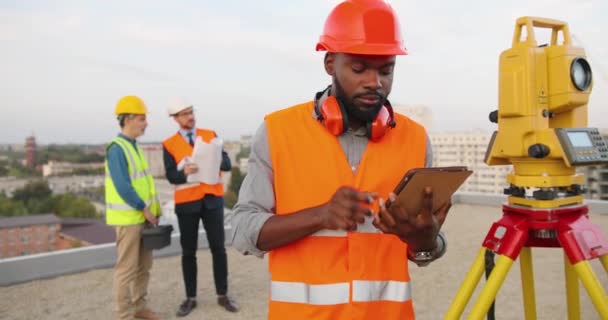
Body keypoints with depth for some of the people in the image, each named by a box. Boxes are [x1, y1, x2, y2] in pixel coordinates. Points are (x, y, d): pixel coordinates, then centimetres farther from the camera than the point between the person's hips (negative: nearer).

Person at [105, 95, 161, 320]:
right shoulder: (117, 148, -15)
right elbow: (122, 187, -21)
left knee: (144, 265, 16)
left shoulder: (134, 147, 13)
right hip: (128, 217, -9)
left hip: (143, 216, 9)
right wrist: (144, 209, -15)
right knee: (126, 268, 0)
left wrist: (154, 210, 10)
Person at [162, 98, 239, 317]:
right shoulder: (169, 144, 0)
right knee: (188, 252, 7)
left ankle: (222, 295, 17)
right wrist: (185, 172, -29)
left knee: (218, 248, 5)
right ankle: (190, 298, 20)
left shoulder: (210, 135, 4)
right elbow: (171, 176, -8)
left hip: (213, 199, 1)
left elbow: (227, 164, -2)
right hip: (186, 202, -1)